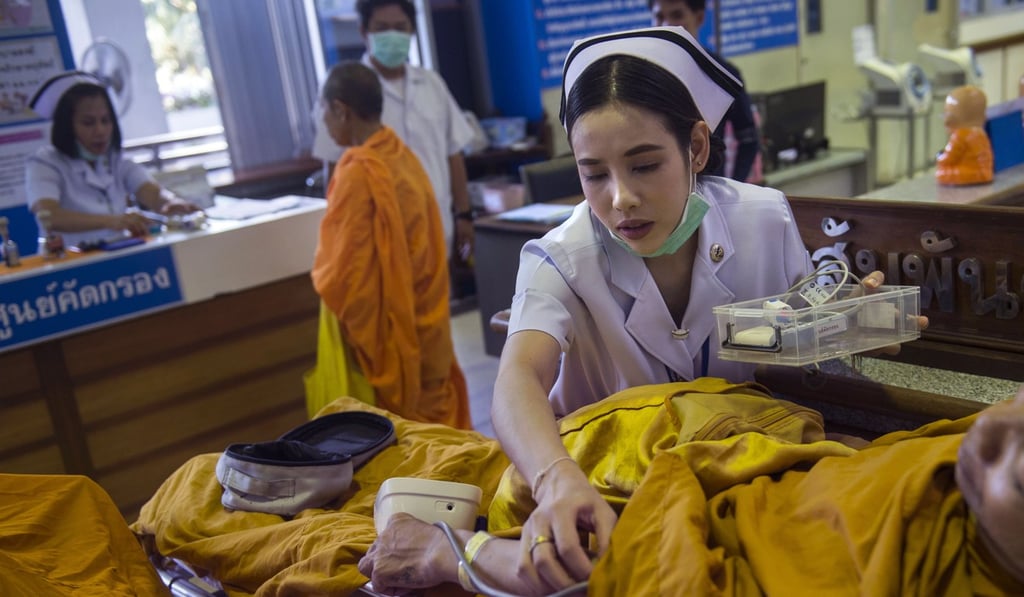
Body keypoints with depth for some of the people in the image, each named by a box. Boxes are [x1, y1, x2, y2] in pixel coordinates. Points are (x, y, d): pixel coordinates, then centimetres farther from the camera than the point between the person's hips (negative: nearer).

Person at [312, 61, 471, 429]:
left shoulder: (358, 173, -20)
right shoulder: (402, 155, 2)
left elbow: (343, 273, -16)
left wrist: (321, 278, 4)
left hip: (388, 327, -7)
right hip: (421, 318, 8)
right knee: (436, 416, 18)